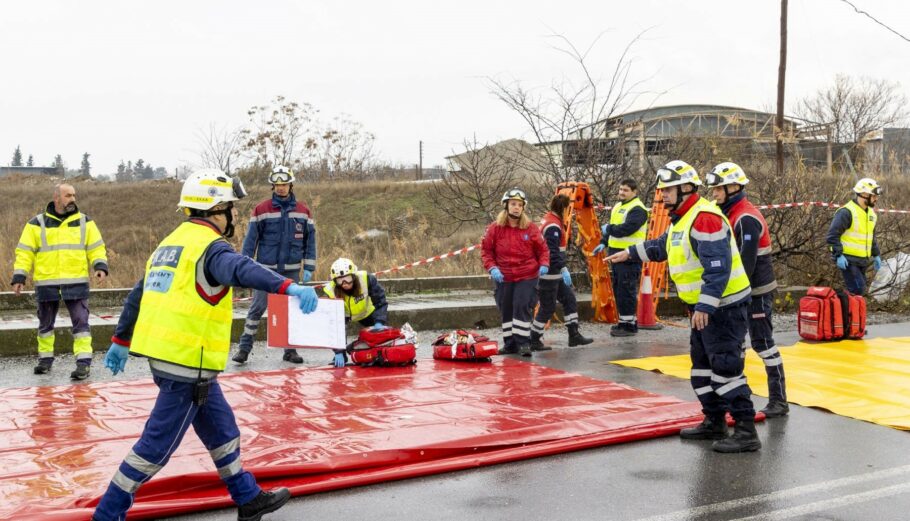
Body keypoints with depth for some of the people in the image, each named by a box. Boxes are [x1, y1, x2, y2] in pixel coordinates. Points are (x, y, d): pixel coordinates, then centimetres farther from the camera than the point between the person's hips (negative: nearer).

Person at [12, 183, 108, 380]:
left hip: (76, 282, 0)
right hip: (46, 283, 0)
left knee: (80, 321, -6)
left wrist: (100, 266, -10)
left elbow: (96, 247, 7)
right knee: (46, 323, 13)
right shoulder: (37, 223, 2)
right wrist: (19, 277, -4)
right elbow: (25, 252, 3)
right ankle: (45, 358, 28)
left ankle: (84, 362, -4)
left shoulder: (85, 222, 6)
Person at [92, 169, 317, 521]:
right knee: (158, 444, 1)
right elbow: (242, 270, -35)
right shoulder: (209, 246, -13)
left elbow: (138, 295, 22)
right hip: (187, 363, -10)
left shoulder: (171, 242, 15)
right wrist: (290, 287, -49)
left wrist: (121, 342, 30)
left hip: (164, 354, 10)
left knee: (221, 427, 18)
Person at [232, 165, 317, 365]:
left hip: (291, 270, 2)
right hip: (266, 269, -2)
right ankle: (244, 347, 5)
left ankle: (290, 350, 17)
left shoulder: (303, 211, 3)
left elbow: (310, 240, 7)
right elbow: (251, 239, -1)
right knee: (257, 308, -2)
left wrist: (309, 268, 3)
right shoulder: (261, 210, -3)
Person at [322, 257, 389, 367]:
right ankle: (340, 358, -7)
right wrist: (338, 352, -38)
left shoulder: (367, 279, -37)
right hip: (343, 314, -2)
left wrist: (379, 323, -42)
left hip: (366, 312, 2)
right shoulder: (330, 292, -37)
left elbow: (381, 302, -26)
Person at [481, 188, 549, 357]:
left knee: (522, 307, -10)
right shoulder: (495, 228, -1)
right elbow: (486, 250, 3)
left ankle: (523, 343, -2)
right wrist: (492, 268, -10)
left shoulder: (531, 228, -2)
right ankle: (510, 344, 21)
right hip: (503, 278, 2)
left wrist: (544, 264, -13)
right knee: (506, 310, 9)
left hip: (527, 277, -2)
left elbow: (542, 249, 4)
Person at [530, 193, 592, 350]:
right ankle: (534, 341, 7)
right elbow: (553, 251, -27)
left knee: (569, 299, 12)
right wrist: (563, 269, -29)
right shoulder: (553, 226, -19)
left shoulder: (549, 219, 12)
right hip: (549, 273, -10)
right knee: (547, 307, -2)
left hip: (555, 273, 10)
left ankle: (574, 335, 17)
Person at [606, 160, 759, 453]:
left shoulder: (705, 218, -21)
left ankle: (746, 432, -7)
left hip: (723, 306, -11)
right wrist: (631, 253, 33)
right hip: (703, 306, 11)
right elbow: (662, 247, 32)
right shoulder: (682, 219, 13)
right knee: (703, 366, 16)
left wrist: (705, 307, -29)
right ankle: (715, 422, 26)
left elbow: (718, 267, -27)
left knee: (725, 367, -11)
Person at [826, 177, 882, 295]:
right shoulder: (846, 212, -14)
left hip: (862, 261, 9)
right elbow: (833, 235, -17)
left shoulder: (871, 213, 15)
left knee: (860, 289, 11)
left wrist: (876, 255, 21)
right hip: (848, 260, -9)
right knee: (857, 290, -16)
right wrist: (838, 255, -22)